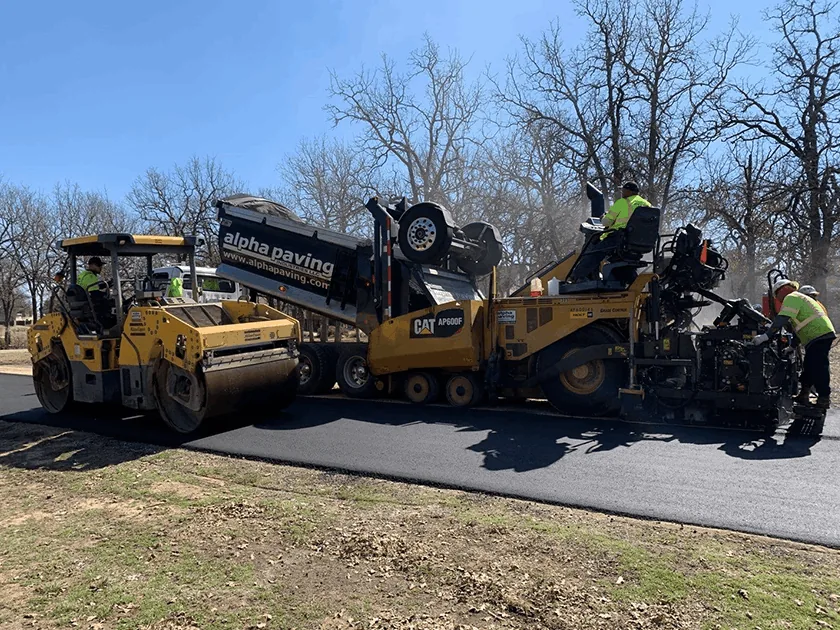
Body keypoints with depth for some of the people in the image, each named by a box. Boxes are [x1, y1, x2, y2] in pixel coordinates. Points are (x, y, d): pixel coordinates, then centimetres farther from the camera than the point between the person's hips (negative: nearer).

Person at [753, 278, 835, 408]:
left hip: (819, 335, -11)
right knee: (809, 367, 15)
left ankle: (824, 399, -5)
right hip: (825, 334, 11)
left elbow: (782, 319, -21)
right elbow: (799, 327, 29)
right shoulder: (800, 298, 27)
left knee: (818, 368, -8)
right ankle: (803, 397, 22)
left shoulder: (791, 297, -6)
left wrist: (766, 336, -24)